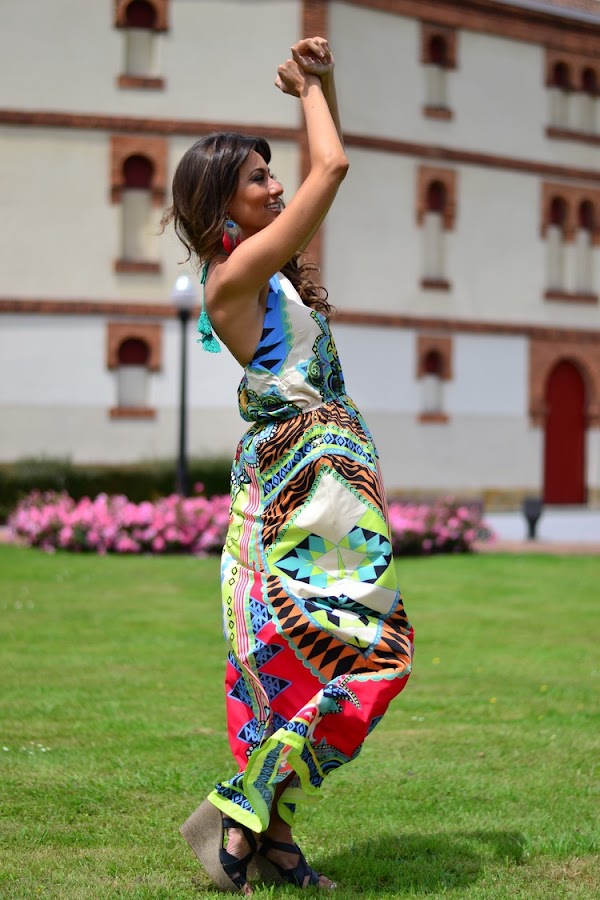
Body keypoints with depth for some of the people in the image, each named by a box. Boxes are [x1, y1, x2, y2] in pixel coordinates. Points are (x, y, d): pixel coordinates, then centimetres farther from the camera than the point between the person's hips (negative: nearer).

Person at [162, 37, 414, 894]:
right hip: (306, 473, -10)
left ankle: (265, 829, 15)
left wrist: (319, 81, 14)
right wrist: (310, 89, 2)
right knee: (363, 655, -10)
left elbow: (324, 172, 25)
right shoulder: (236, 271, -13)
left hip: (310, 474, 10)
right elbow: (333, 166, -14)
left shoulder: (271, 262, 13)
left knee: (289, 659, 10)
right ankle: (244, 818, -7)